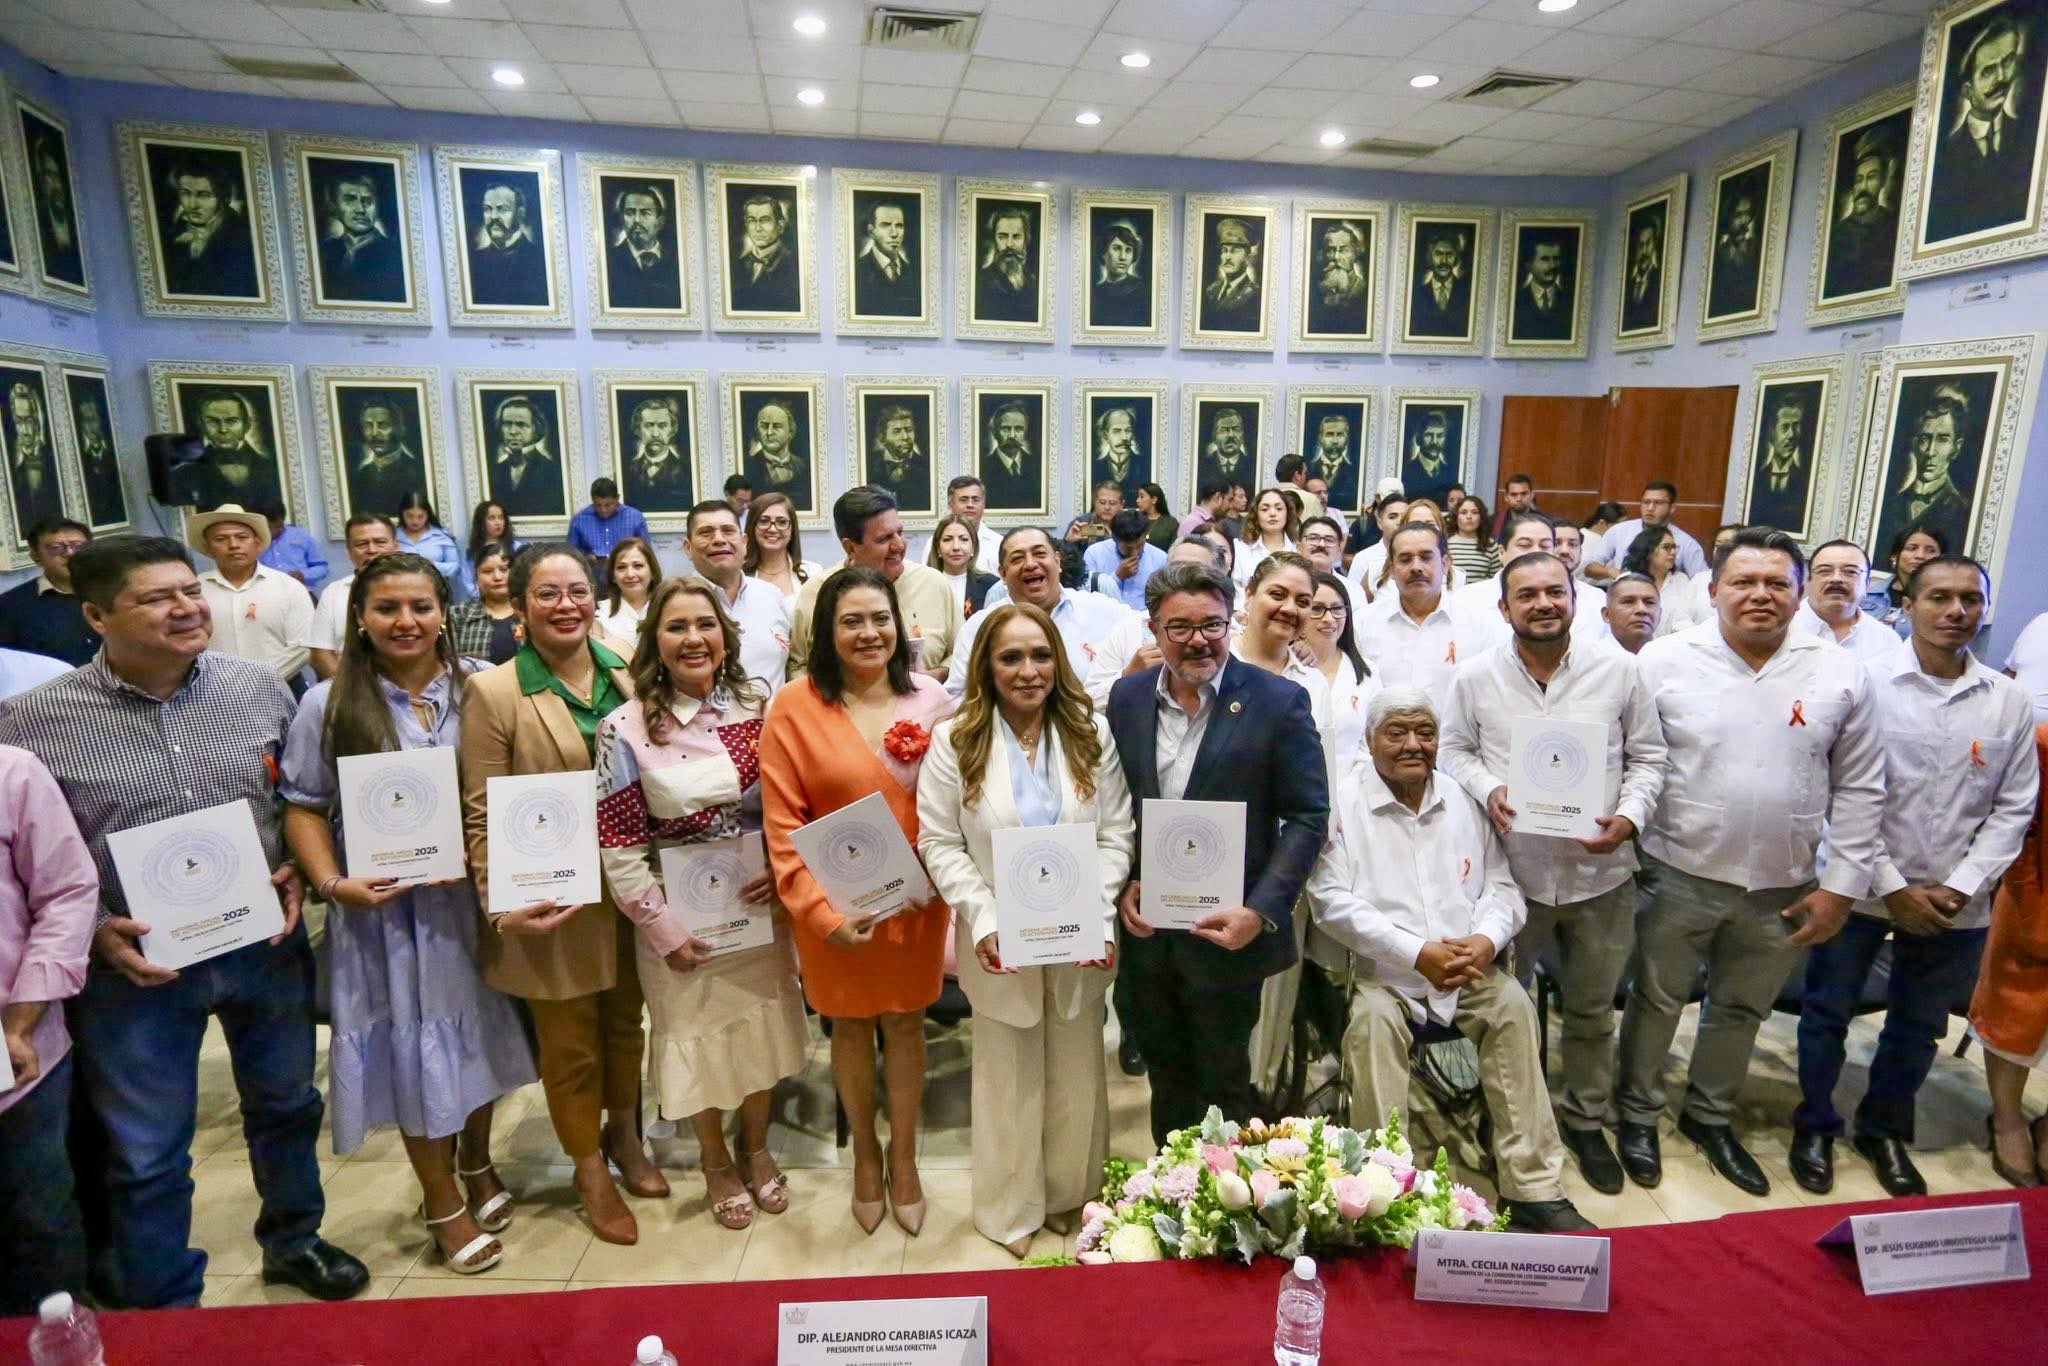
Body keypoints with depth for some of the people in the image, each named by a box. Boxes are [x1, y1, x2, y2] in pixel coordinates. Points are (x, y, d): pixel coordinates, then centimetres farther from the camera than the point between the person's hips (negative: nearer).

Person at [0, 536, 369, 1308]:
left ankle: (293, 1240, 46)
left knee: (286, 1106, 21)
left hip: (266, 941, 3)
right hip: (135, 965, -2)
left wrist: (299, 872, -6)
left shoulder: (260, 687, -4)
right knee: (147, 1155, 13)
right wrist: (95, 930, -15)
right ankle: (163, 1311, 36)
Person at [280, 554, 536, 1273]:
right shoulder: (329, 705, -5)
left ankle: (478, 1164, 42)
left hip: (474, 894, 1)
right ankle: (443, 1201, 31)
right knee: (413, 1043, 9)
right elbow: (304, 807, 0)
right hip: (384, 904, -1)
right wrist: (333, 884, -14)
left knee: (476, 1029, 16)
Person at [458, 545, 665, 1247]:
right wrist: (503, 903, -16)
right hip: (552, 903, -4)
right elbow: (482, 813, -10)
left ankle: (624, 1136, 45)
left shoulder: (628, 677, 1)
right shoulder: (493, 692, -11)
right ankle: (590, 1170, 35)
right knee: (570, 1044, 13)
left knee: (626, 1022, 20)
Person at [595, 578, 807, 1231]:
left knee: (763, 1025, 17)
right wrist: (663, 929, -11)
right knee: (698, 1034, 15)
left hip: (761, 902, 3)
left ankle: (755, 1147, 44)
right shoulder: (626, 729, -13)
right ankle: (715, 1161, 41)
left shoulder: (758, 707, -4)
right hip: (682, 914, -2)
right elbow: (619, 845, -11)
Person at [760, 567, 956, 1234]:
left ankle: (903, 1157, 39)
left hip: (917, 900, 1)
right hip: (837, 906, -1)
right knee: (850, 1026, 17)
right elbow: (782, 824, -11)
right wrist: (821, 911, -17)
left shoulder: (930, 698, -5)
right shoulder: (795, 705, -11)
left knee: (905, 1025, 16)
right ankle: (865, 1155, 42)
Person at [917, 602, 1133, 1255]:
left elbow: (1116, 836, -3)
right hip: (1000, 947, -1)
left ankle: (1073, 1199, 40)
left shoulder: (1092, 733, -1)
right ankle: (1013, 1210, 36)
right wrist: (984, 920, -18)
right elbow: (940, 843, -7)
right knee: (1010, 1081, 14)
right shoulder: (954, 741, -5)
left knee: (1078, 1076, 16)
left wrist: (1099, 918, -14)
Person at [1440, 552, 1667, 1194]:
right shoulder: (1475, 676, -4)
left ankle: (1586, 1119, 40)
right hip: (1511, 870, 0)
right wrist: (1487, 790, -15)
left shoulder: (1619, 670, -4)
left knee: (1592, 1009, 17)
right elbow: (1454, 750, 4)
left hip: (1600, 871, 1)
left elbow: (1647, 756, 3)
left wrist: (1629, 816, -13)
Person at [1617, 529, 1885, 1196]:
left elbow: (1860, 789, 3)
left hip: (1784, 886, 3)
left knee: (1741, 1010, 20)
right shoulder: (1664, 661, -9)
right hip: (1680, 875, -2)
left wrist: (1840, 886, 0)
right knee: (1656, 1001, 13)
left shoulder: (1840, 676, -1)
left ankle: (1710, 1114, 41)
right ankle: (1639, 1114, 33)